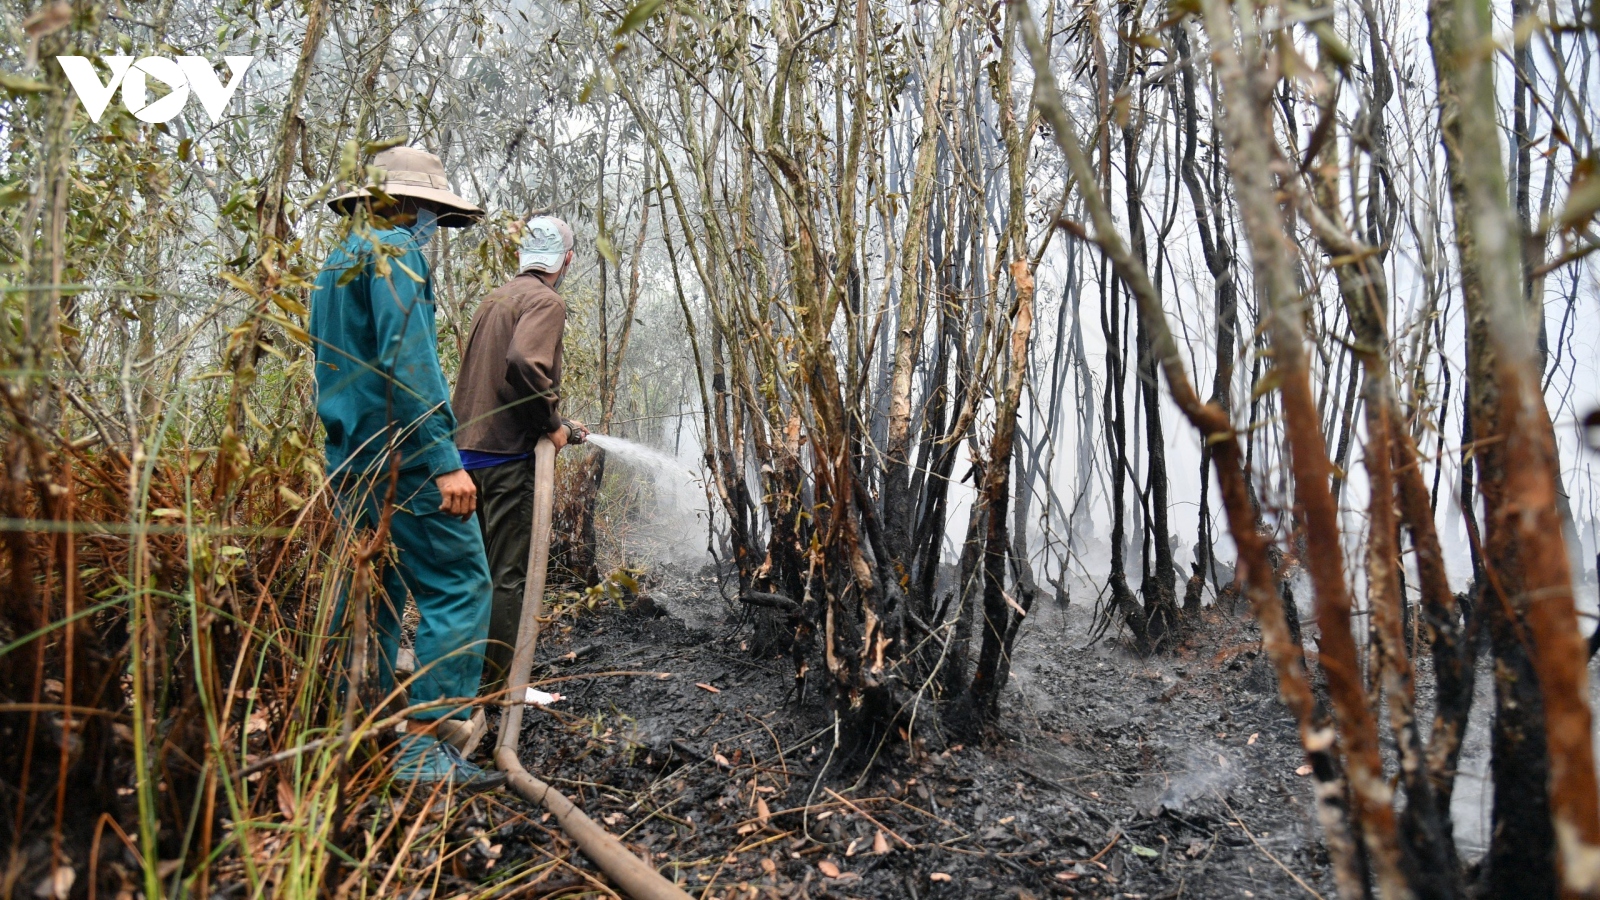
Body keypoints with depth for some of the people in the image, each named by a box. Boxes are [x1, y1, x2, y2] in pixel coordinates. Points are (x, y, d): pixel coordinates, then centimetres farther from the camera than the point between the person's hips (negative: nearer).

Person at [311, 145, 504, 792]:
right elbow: (407, 362, -20)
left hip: (350, 460, 10)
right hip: (402, 456, -10)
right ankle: (425, 746, -9)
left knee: (372, 595, 13)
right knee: (457, 587, -8)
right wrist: (444, 461, -23)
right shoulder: (394, 252, -8)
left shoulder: (337, 264, 23)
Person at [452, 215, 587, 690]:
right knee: (510, 574, -2)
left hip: (470, 449, 9)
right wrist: (552, 423, -13)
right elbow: (524, 364, -27)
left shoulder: (493, 299, 19)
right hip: (509, 454, -9)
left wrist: (557, 425, 24)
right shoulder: (546, 300, -8)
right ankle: (494, 682, 3)